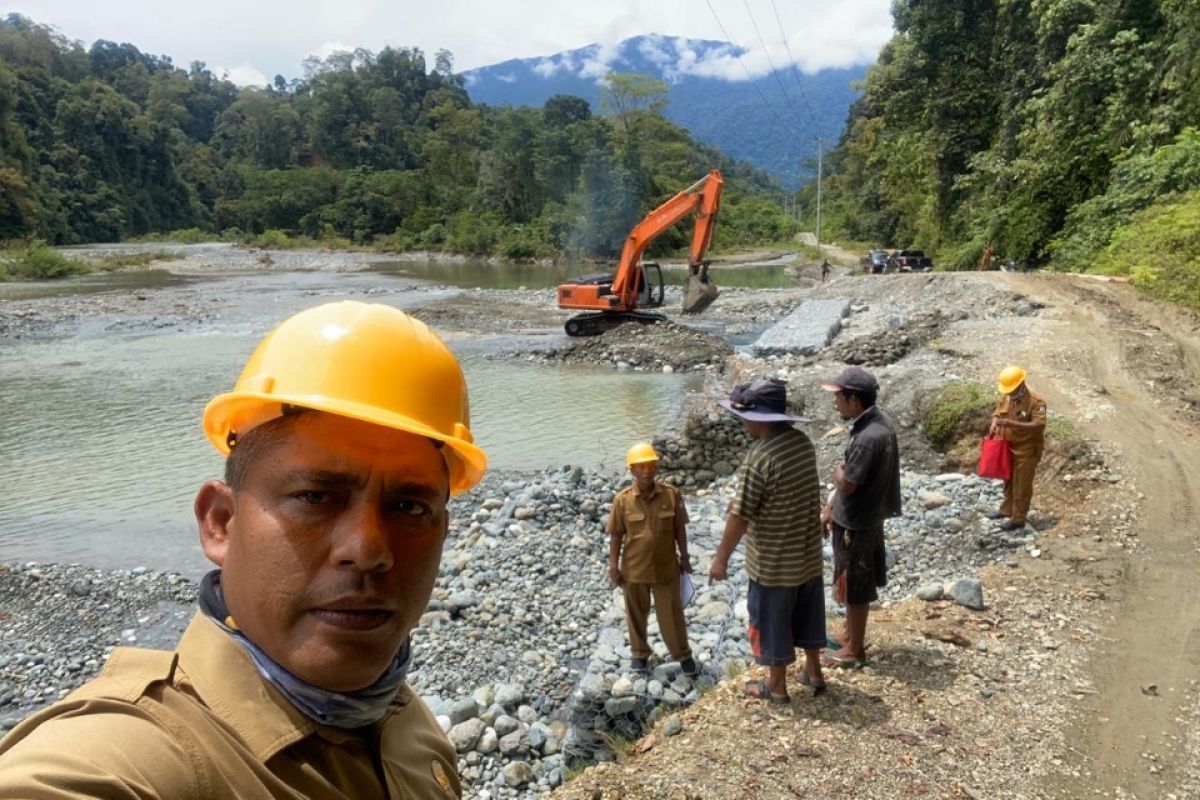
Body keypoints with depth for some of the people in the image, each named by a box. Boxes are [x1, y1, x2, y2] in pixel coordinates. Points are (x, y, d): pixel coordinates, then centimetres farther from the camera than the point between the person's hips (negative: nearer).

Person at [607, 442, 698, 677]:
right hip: (633, 569, 0)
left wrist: (684, 557, 3)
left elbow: (680, 528, 1)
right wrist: (613, 566, -5)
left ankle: (683, 655, 29)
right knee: (636, 614, 16)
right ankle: (640, 653, 37)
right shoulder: (622, 499, -11)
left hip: (666, 567, 0)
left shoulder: (672, 494, -9)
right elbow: (616, 535, -4)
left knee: (672, 613, 11)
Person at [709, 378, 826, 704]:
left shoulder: (759, 457, -28)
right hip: (808, 552, 7)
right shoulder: (803, 442, -3)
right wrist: (739, 500, 19)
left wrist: (721, 558, -10)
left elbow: (740, 515, -22)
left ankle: (777, 686, 27)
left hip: (773, 560, -7)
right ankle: (813, 673, 39)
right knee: (808, 614, 23)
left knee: (772, 621, 12)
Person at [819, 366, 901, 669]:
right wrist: (829, 509, 14)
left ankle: (855, 650, 24)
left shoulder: (868, 438, -31)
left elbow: (846, 484, -26)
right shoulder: (878, 421, 1)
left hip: (856, 524, -9)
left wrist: (837, 470, -3)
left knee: (854, 588, 8)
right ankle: (851, 634, 40)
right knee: (854, 585, 23)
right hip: (866, 517, 9)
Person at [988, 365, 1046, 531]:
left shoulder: (1036, 402, -22)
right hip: (1008, 448, 7)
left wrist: (1012, 423, -41)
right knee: (1008, 481, 21)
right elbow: (997, 412, 13)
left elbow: (1039, 425, -33)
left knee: (1021, 485, 2)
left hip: (1026, 450, -7)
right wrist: (994, 423, -11)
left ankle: (1018, 519, 12)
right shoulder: (1006, 397, -1)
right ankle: (1007, 510, 38)